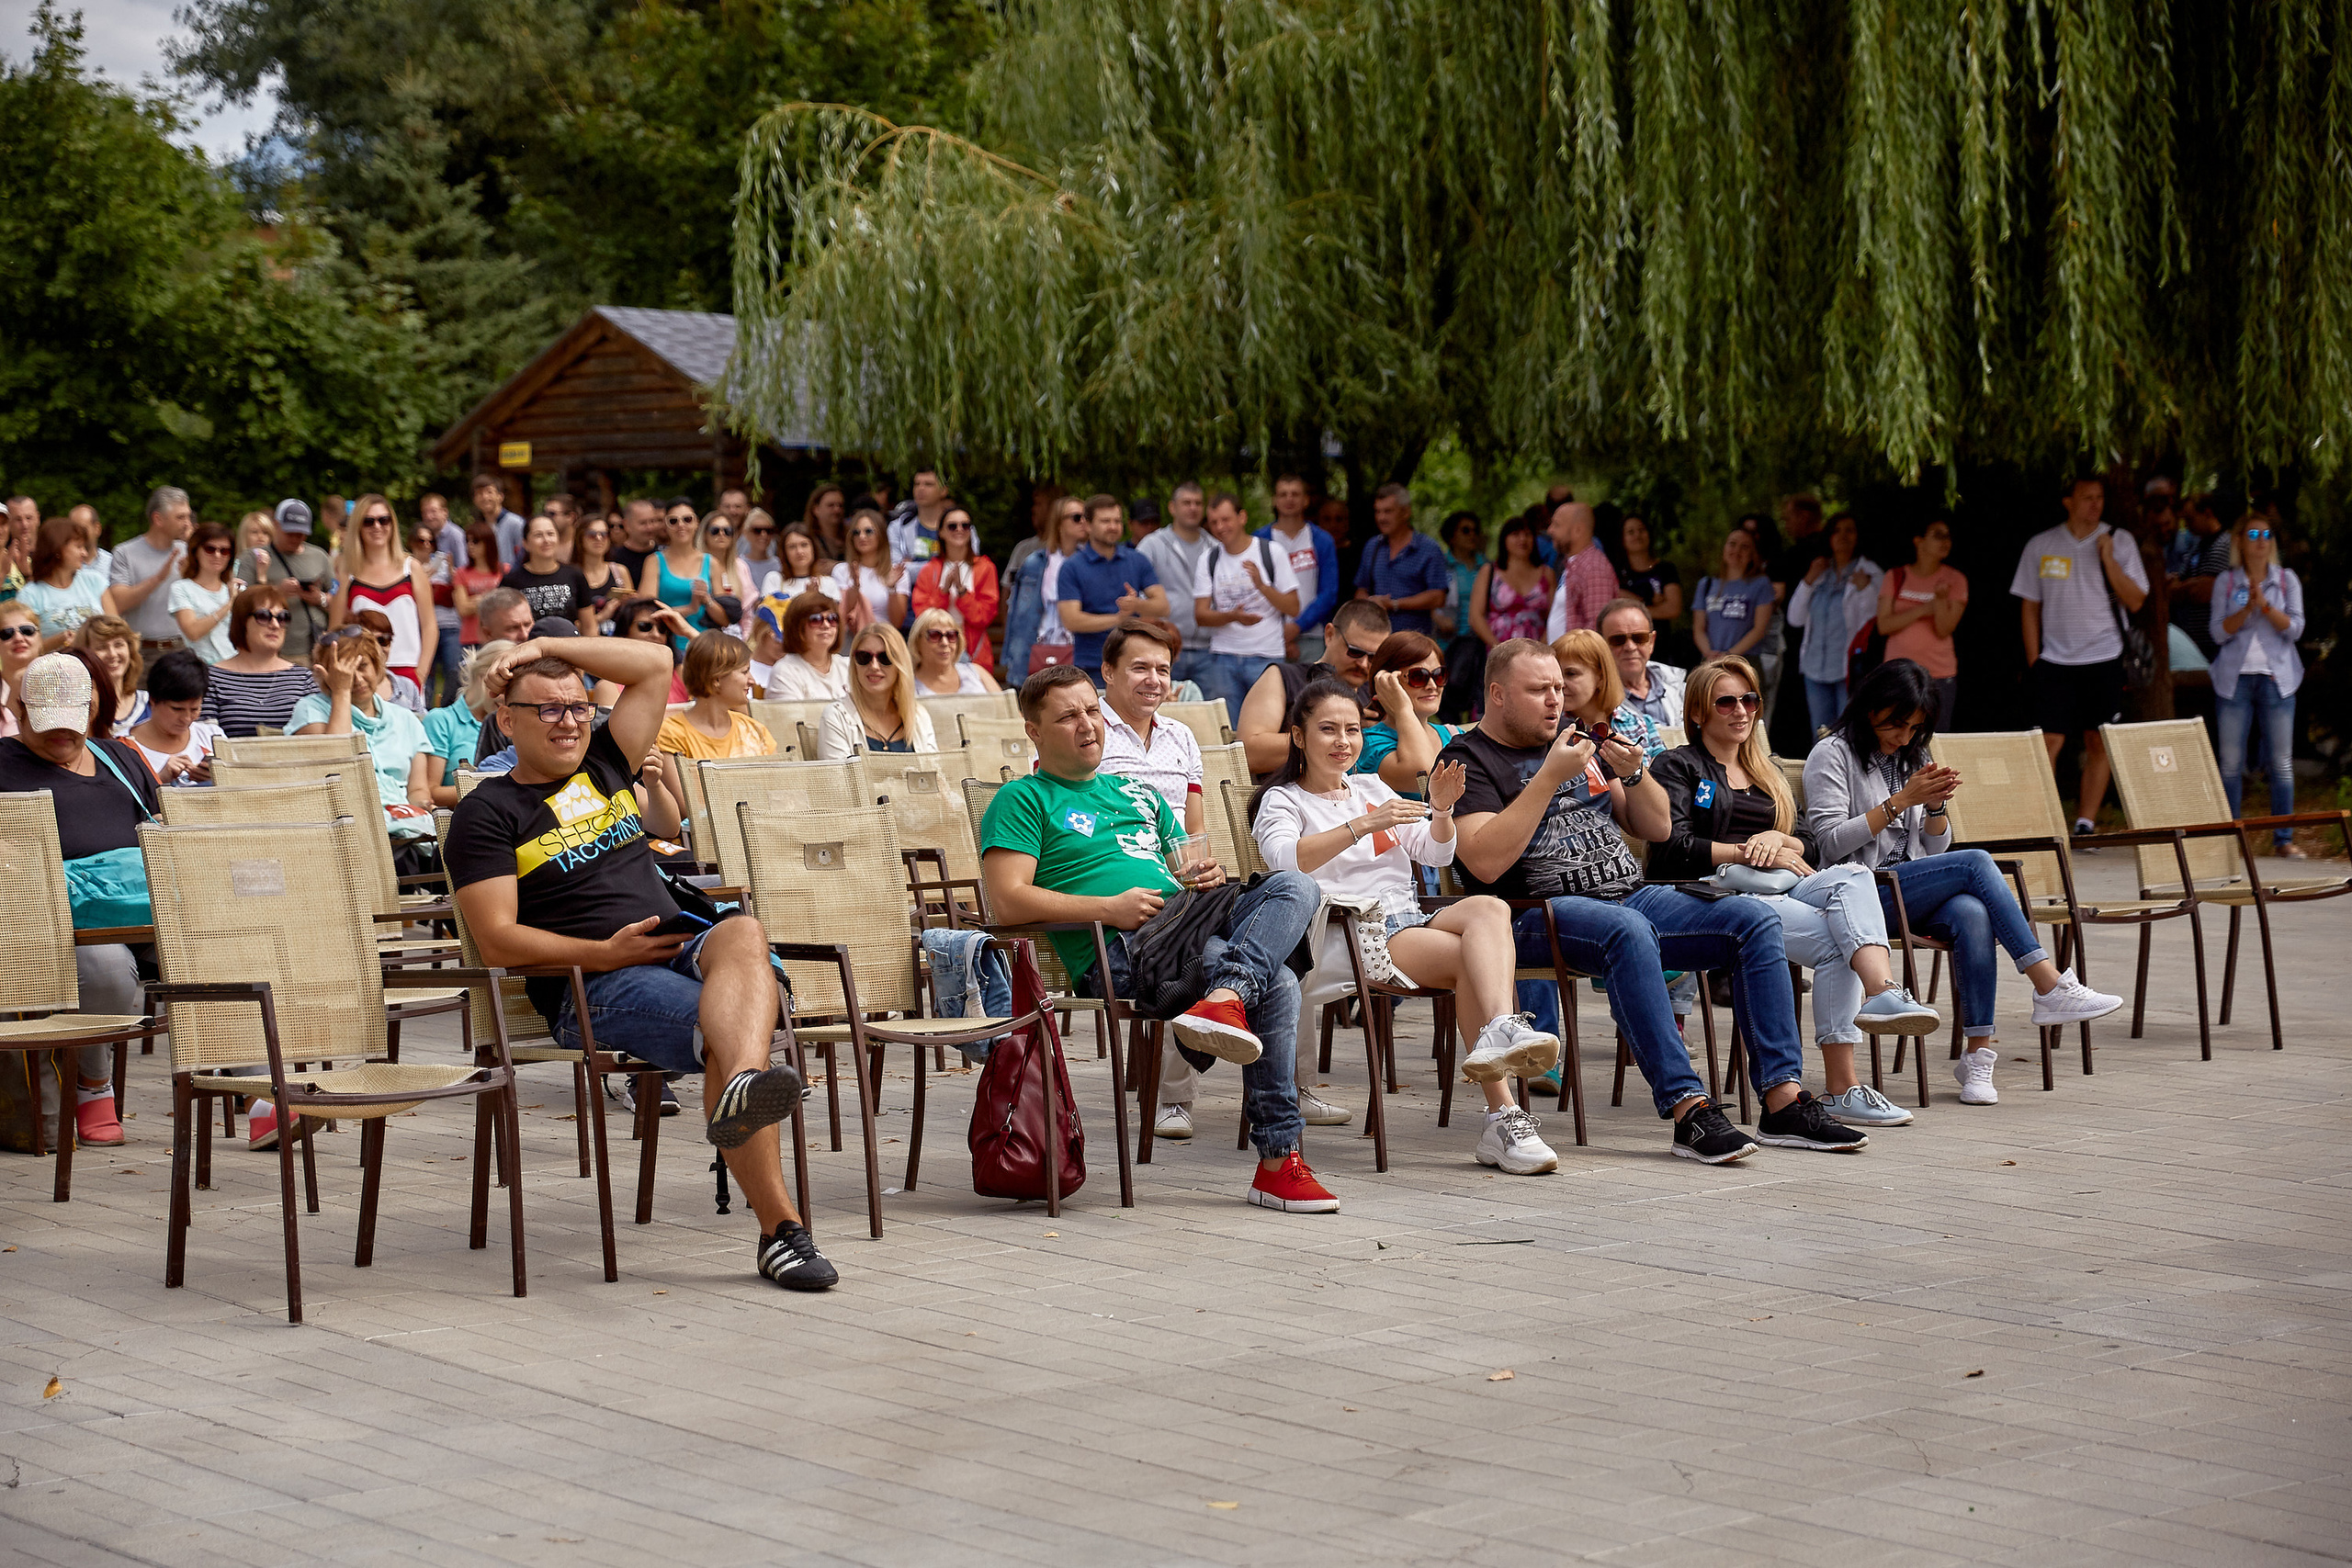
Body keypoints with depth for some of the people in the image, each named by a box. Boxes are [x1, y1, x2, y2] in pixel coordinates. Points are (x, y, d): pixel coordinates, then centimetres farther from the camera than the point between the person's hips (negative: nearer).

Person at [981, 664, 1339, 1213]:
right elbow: (1008, 899, -6)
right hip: (1117, 953, -7)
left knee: (1295, 885, -23)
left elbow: (1188, 867, 34)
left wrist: (1209, 876, 7)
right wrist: (1109, 908, -14)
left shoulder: (1138, 794, 31)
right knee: (1277, 986, -28)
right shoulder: (1023, 800, 8)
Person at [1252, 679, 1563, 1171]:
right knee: (1472, 958, -32)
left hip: (1411, 922, 5)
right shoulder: (1281, 801, 9)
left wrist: (1441, 810, -2)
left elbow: (1437, 854, 20)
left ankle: (1501, 1031, -54)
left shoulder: (1371, 788, 28)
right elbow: (1286, 859, -15)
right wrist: (1364, 824, -26)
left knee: (1489, 908, -31)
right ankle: (1503, 1113, -45)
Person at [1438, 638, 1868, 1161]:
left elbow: (1658, 829, 20)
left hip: (1630, 896, 7)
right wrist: (1550, 777, -17)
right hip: (1540, 915, -7)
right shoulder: (1468, 759, 0)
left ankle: (1784, 1103, -16)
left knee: (1755, 919, -11)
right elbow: (1485, 863, -18)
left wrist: (1633, 774, -1)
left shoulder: (1577, 738, 21)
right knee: (1628, 931, -39)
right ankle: (1690, 1112, -41)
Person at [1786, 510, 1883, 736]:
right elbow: (1795, 619, 9)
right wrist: (1808, 581, 0)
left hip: (1850, 667, -5)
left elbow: (1872, 624, -7)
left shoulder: (1869, 573, 0)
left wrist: (1865, 589, -20)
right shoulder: (1819, 572, 14)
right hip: (1816, 670, 5)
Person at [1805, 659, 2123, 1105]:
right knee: (1975, 863, -27)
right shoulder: (1833, 754, 0)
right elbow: (1832, 840, -11)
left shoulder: (1913, 757, 21)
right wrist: (1901, 800, -14)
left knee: (1971, 914, -31)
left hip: (1912, 893, 6)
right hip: (1861, 895, -6)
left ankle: (1978, 1052, -34)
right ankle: (2051, 988, -29)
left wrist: (1936, 805, -2)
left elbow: (1936, 848, 19)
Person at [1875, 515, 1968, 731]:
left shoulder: (1955, 581, 3)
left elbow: (1944, 630, -7)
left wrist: (1941, 599, -24)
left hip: (1940, 675, -1)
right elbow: (1884, 626, -4)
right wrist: (1923, 610, -11)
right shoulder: (1896, 577, 5)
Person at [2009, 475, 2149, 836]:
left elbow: (2135, 602, -1)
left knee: (2099, 744, 2)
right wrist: (2033, 659, 3)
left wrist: (2109, 560, -12)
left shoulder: (2119, 542, 4)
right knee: (2049, 741, -9)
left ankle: (2085, 823, 9)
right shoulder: (2040, 546, 5)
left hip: (2104, 659, 1)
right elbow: (2029, 605, 9)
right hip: (2055, 660, -1)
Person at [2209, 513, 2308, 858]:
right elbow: (2219, 632, -1)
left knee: (2282, 761, -1)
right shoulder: (2226, 581, 6)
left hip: (2276, 678, 0)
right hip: (2235, 678, 0)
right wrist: (2247, 608, -15)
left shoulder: (2287, 580, 7)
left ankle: (2283, 839, 3)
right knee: (2231, 762, 0)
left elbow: (2294, 628, -2)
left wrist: (2265, 605, -16)